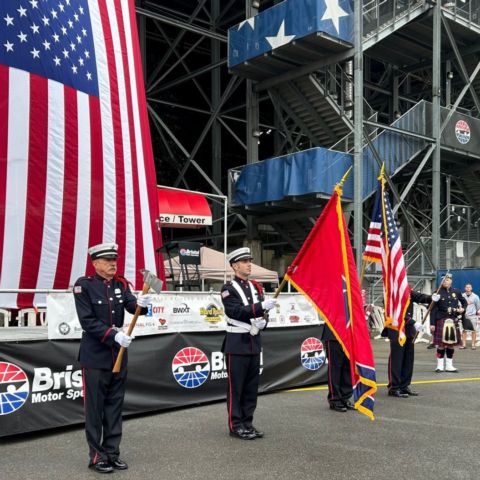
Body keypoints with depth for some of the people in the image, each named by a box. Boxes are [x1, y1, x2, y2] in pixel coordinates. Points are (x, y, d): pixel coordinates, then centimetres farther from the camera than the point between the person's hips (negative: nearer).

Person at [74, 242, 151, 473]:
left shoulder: (121, 284, 6)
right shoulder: (84, 284, -10)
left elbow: (132, 305, -10)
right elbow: (87, 321, -16)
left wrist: (141, 304, -33)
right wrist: (114, 336, -24)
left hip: (118, 354, 5)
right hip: (95, 355, -5)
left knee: (115, 405, 11)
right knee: (95, 406, 3)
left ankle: (112, 452, 20)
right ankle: (97, 456, 13)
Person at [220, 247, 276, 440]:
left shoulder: (256, 287, 13)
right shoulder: (228, 288, -8)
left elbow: (261, 312, 14)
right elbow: (236, 312, -19)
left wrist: (262, 322, -8)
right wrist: (261, 306, -26)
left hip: (254, 341, 7)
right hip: (237, 342, -7)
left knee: (252, 385, 10)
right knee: (236, 386, 0)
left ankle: (247, 422, 20)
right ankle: (236, 425, 9)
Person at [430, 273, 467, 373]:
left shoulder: (456, 292, 7)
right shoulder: (438, 293, -3)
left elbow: (464, 302, 23)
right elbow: (433, 309, -4)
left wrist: (463, 308, 1)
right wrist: (432, 323, -8)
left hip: (453, 321, 3)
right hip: (441, 321, -3)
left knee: (451, 344, 8)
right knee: (441, 344, -1)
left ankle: (449, 366, 17)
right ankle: (440, 366, 8)